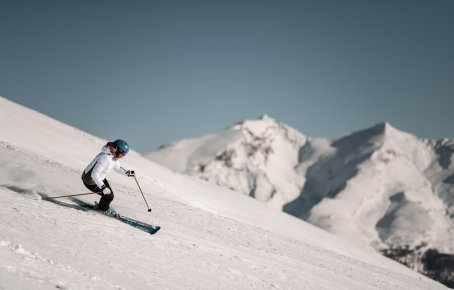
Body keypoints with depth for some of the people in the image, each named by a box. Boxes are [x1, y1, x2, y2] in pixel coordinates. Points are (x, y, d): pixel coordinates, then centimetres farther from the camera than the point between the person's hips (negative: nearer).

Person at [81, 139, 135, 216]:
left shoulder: (114, 156, -7)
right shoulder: (105, 158, -36)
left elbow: (117, 168, 12)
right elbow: (94, 174, -38)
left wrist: (127, 173, -3)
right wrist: (103, 187, -39)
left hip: (100, 178, 8)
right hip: (90, 181, -8)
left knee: (109, 193, 12)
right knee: (109, 196, -3)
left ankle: (101, 206, 40)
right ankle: (104, 208, 28)